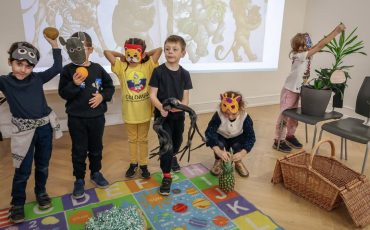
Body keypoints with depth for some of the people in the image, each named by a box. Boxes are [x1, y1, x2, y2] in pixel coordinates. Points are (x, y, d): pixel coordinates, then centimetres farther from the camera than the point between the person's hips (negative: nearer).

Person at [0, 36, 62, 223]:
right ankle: (17, 203, 28)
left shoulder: (37, 78, -1)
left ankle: (41, 192, 39)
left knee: (43, 165, 16)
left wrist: (54, 44, -4)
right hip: (24, 131, -2)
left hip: (44, 127, 2)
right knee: (23, 170, 7)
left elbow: (57, 68, 0)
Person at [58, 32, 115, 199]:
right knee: (79, 150, 9)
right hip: (76, 118, -2)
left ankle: (95, 173, 37)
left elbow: (110, 87, 6)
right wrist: (74, 84, -25)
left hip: (97, 116, 2)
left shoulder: (98, 69, -3)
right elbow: (63, 93, -8)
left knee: (96, 148, 16)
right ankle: (79, 180, 26)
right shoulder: (67, 70, -7)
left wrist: (102, 96, -12)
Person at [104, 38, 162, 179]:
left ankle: (143, 165, 29)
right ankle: (133, 164, 34)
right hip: (129, 112, 1)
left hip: (144, 111, 0)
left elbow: (159, 49, -10)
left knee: (143, 139, 15)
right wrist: (122, 56, 1)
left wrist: (146, 55, 1)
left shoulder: (147, 66, -6)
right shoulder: (121, 67, -5)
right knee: (132, 139, 17)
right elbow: (106, 52, -9)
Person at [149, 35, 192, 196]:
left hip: (178, 115, 4)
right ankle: (166, 176, 11)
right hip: (162, 115, -4)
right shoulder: (158, 71, -11)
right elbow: (152, 95, -12)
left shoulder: (184, 74, -3)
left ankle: (173, 157, 56)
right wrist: (161, 108, -30)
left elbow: (186, 97, -2)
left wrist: (181, 105, -24)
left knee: (177, 141, 24)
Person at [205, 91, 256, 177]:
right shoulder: (219, 115, -33)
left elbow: (251, 137, -32)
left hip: (236, 138, 1)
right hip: (221, 138, -1)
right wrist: (219, 152, -54)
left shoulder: (245, 117, -29)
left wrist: (242, 153, -49)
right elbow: (209, 133, -41)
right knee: (219, 144, -33)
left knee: (237, 145, -31)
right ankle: (218, 161, 0)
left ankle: (238, 162, 3)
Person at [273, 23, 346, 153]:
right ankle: (278, 141, 4)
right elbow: (320, 46, -21)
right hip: (289, 90, -9)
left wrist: (336, 31, 0)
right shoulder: (300, 55, -20)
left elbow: (318, 45, 7)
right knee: (284, 115, -3)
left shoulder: (305, 54, 4)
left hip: (297, 91, 9)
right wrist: (336, 31, -18)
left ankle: (290, 136, 32)